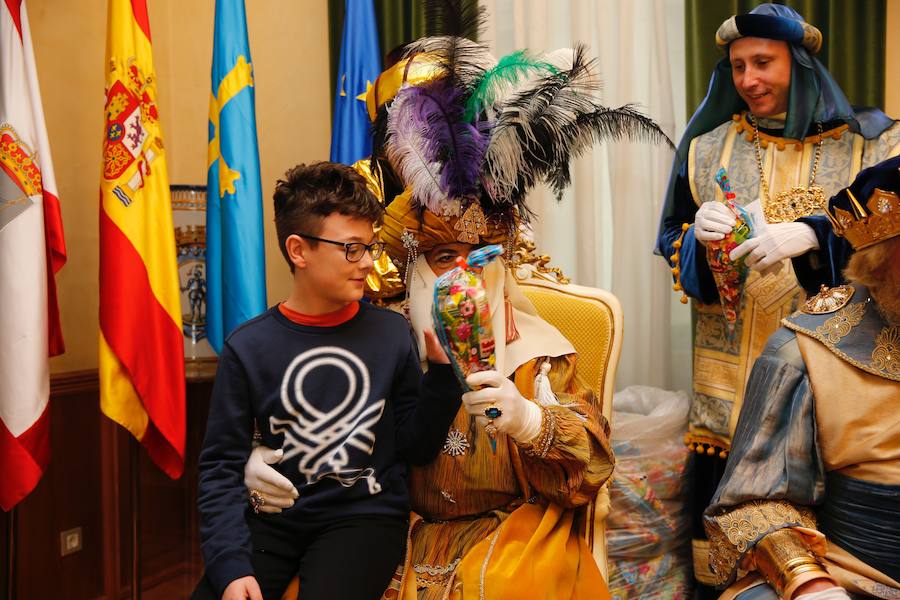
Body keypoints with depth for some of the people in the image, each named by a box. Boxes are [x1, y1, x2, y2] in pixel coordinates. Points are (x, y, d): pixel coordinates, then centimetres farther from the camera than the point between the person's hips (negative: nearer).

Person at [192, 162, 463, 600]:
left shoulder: (391, 333, 0)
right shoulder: (248, 347, -3)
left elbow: (416, 448, 3)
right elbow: (222, 467, -2)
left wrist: (442, 370, -11)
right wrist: (231, 565, -14)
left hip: (365, 515, 0)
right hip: (275, 519, 1)